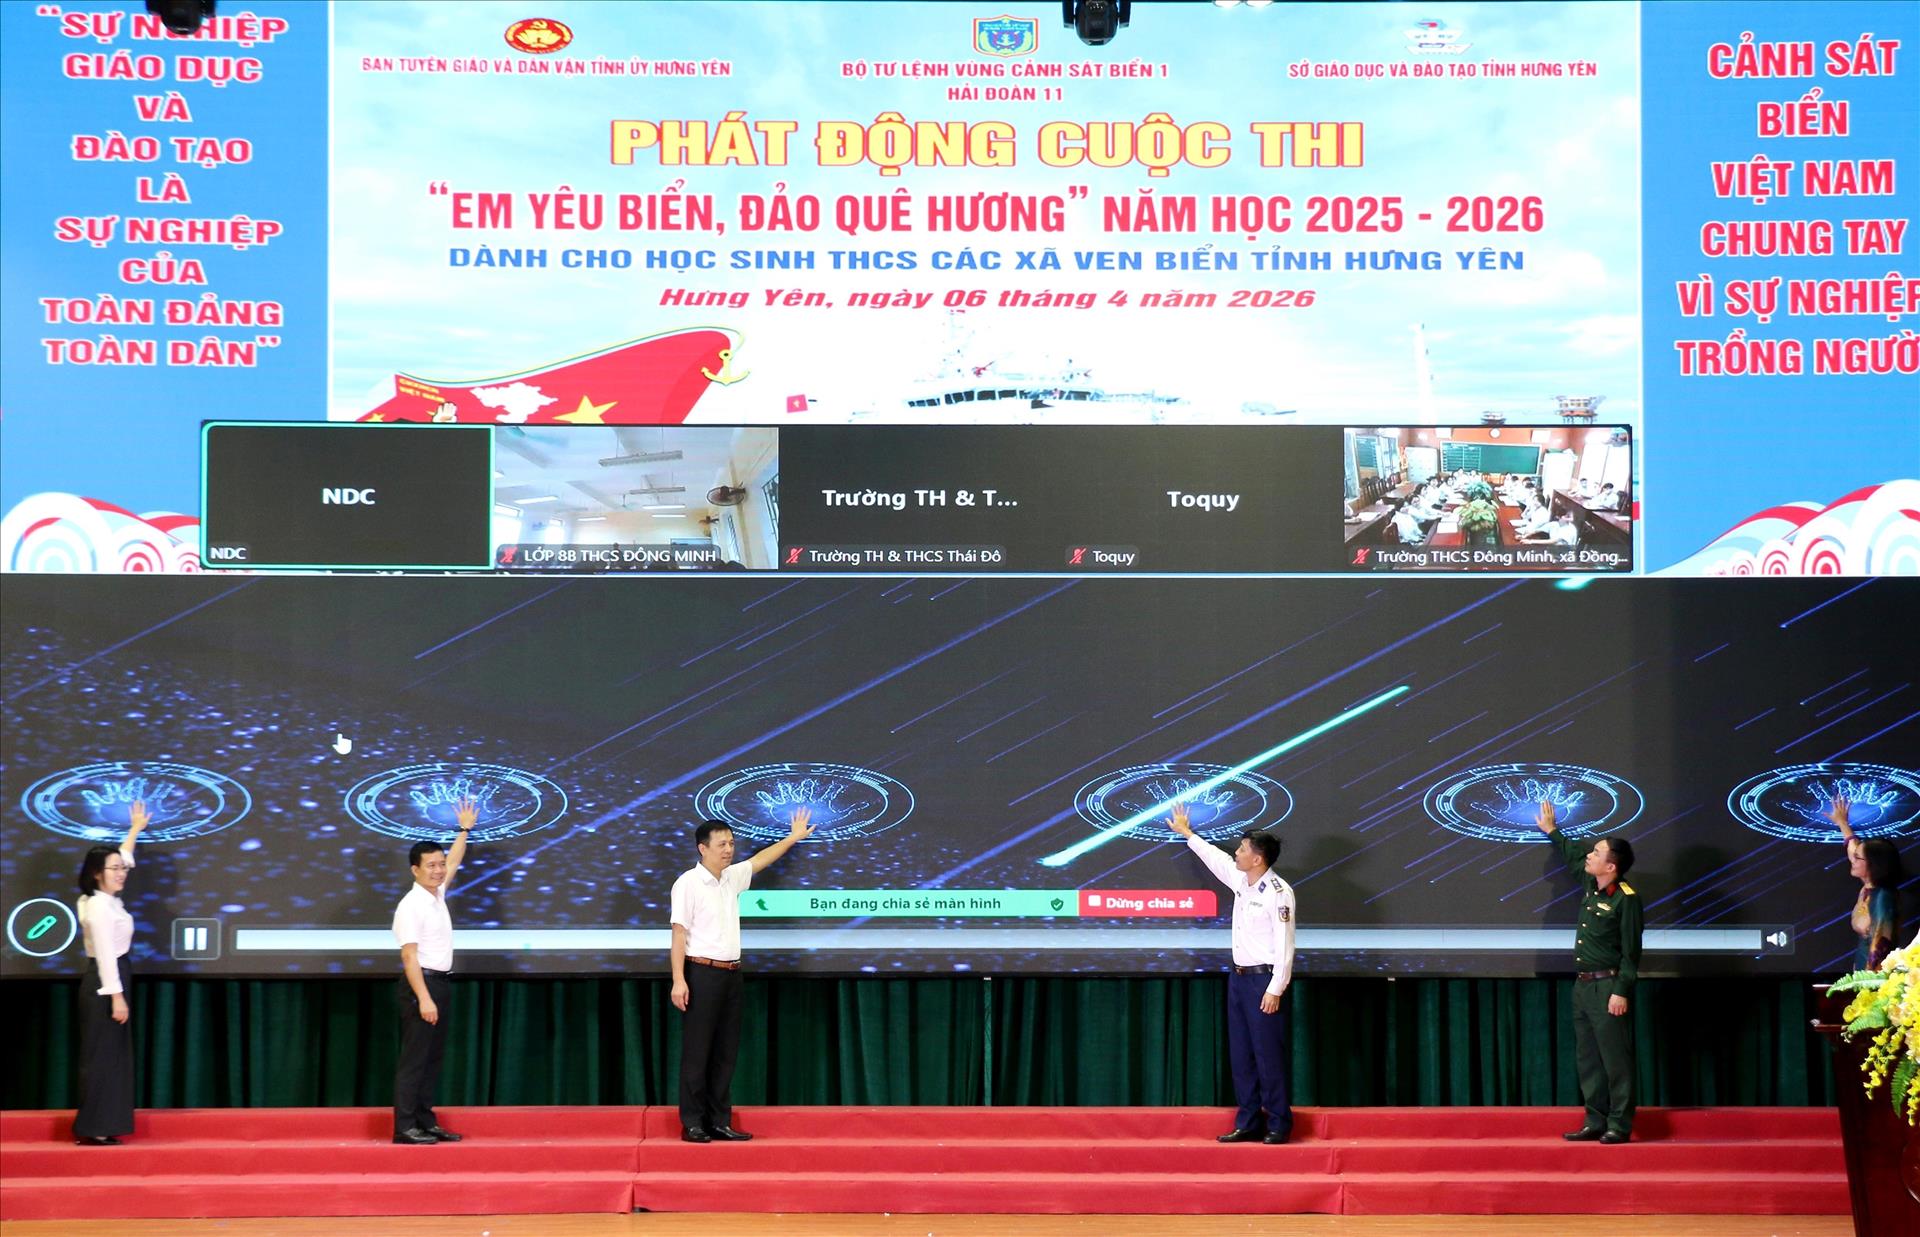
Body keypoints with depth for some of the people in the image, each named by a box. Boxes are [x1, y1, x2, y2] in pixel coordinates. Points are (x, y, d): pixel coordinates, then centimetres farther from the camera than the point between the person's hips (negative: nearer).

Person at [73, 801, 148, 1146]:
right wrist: (117, 996, -21)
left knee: (111, 1055, 11)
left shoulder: (103, 900, 11)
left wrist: (135, 830, 37)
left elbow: (120, 859, 28)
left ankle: (95, 1128, 12)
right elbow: (106, 954, -20)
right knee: (102, 1056, -8)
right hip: (105, 984, -10)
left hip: (107, 982, 10)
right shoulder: (100, 907, -17)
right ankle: (93, 1130, -7)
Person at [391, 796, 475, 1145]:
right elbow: (409, 956, -21)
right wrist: (424, 998, -26)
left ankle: (425, 1122, 15)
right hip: (421, 984, -9)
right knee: (414, 1059, -8)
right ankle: (405, 1127, -7)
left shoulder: (437, 894, 11)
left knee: (433, 1057, 11)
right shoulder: (411, 906, -15)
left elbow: (454, 863, 31)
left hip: (441, 984, 9)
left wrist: (464, 829, 29)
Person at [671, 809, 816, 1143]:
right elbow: (679, 933, -12)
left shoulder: (732, 877, 12)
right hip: (703, 973, -7)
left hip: (730, 974, 7)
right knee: (697, 1052, -4)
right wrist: (679, 980, -18)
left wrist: (793, 838, 40)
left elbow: (759, 860, 31)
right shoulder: (688, 883, -9)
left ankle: (720, 1123, 11)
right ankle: (692, 1124, -1)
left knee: (725, 1052, 7)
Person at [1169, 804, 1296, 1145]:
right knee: (1241, 1054, 9)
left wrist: (1275, 989, -21)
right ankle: (1248, 1123, 14)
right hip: (1239, 977, 9)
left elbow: (1285, 944, -18)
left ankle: (1278, 1125, 3)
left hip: (1263, 979, -9)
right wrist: (1187, 834, 38)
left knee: (1268, 1055, -4)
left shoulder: (1278, 892, -16)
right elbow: (1215, 858, 28)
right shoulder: (1240, 881, 8)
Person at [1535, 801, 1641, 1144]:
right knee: (1587, 1058, 10)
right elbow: (1573, 855, 32)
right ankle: (1596, 1122, 15)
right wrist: (1552, 831, 40)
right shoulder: (1592, 886, 10)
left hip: (1607, 987, -9)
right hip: (1583, 986, 9)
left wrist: (1622, 991, -20)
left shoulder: (1625, 899, -14)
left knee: (1615, 1058, -5)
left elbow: (1631, 951, -15)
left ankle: (1619, 1125, -3)